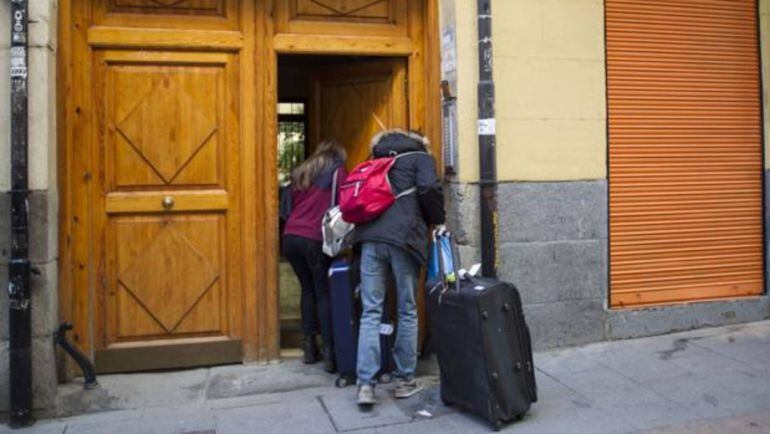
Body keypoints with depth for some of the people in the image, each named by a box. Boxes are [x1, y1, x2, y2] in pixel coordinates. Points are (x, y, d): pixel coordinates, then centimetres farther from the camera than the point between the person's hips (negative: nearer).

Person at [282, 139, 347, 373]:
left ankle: (309, 348, 16)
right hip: (315, 239, -5)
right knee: (324, 293, 1)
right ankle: (329, 353, -3)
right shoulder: (337, 171, 8)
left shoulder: (300, 172, 22)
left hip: (290, 237, 5)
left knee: (308, 290, 15)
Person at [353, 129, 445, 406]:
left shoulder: (379, 161, 29)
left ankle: (365, 384, -3)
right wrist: (437, 220, 9)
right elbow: (429, 189, -6)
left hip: (370, 236, 4)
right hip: (403, 237, -4)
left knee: (371, 312, 2)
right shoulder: (421, 157, 13)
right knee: (407, 312, 7)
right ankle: (404, 381, 14)